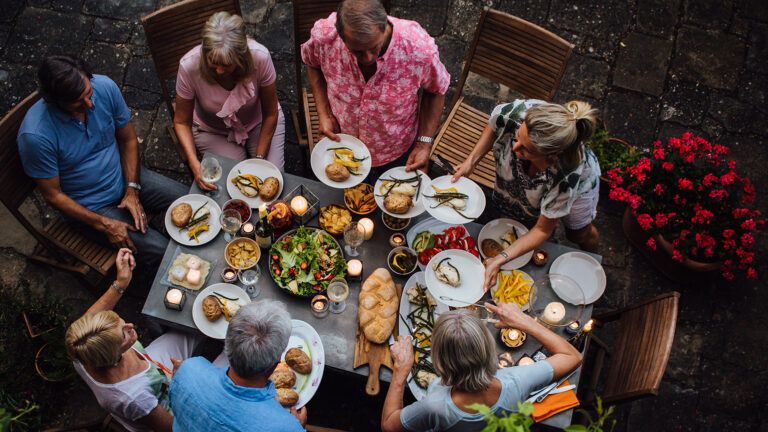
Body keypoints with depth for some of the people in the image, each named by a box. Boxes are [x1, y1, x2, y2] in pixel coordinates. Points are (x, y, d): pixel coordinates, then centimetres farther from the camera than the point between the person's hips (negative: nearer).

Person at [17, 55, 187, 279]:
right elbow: (52, 194, -16)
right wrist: (104, 225, -19)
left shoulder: (105, 87, -17)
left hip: (125, 177, 5)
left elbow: (128, 139, -1)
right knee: (160, 250, -19)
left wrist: (133, 190, -10)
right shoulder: (35, 135, -29)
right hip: (90, 207, -5)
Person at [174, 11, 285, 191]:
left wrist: (259, 158, -19)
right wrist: (194, 163, -31)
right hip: (213, 131, 0)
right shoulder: (189, 66, -31)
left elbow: (270, 114, -16)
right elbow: (182, 121, -16)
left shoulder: (260, 57, -32)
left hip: (258, 122, 0)